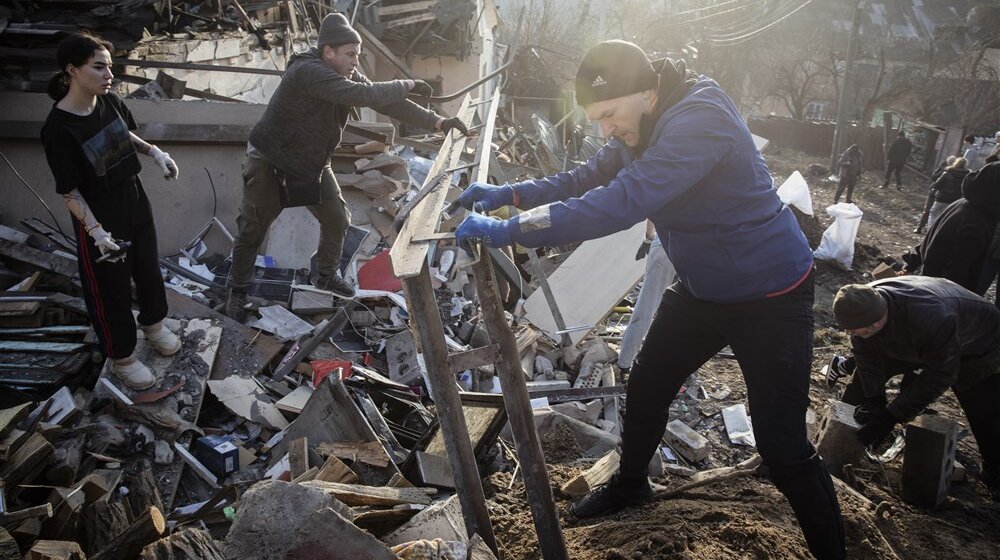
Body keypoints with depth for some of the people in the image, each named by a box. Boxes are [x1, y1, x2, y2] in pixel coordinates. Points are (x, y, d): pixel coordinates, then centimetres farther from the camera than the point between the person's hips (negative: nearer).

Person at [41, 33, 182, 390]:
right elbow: (70, 192, -21)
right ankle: (122, 358, 32)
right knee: (111, 290, 11)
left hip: (136, 203, 7)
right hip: (100, 218, -6)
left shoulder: (110, 102, -8)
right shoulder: (58, 128, -26)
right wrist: (96, 231, -29)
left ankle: (154, 326, 51)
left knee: (149, 269, 24)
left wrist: (154, 152, -3)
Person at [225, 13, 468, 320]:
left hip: (312, 163, 7)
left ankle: (326, 276, 31)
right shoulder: (308, 72, -32)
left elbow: (385, 103, -8)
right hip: (268, 162, -7)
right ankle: (239, 291, 24)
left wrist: (437, 122, -15)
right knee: (252, 229, 3)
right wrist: (407, 85, -28)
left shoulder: (346, 75, -7)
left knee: (337, 218, 7)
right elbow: (365, 95, -41)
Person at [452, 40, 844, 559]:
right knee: (645, 388, 18)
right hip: (702, 288, 9)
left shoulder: (699, 121, -31)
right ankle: (629, 483, 44)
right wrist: (511, 193, -11)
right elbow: (588, 178, 4)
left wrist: (508, 230, -38)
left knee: (781, 444, -3)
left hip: (769, 295, -8)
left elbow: (622, 202, -40)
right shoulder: (643, 125, -2)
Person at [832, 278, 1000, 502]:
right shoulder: (864, 305, -30)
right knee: (864, 376, -1)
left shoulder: (932, 321, -47)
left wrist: (891, 416, -33)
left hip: (977, 347, -5)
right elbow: (868, 357, -16)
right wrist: (873, 400, -25)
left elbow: (938, 376, -35)